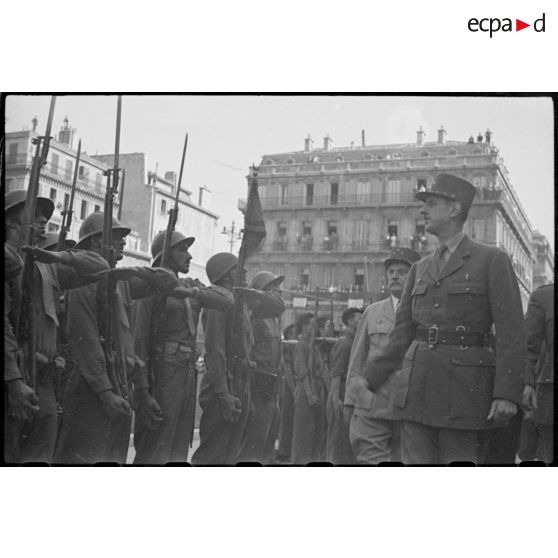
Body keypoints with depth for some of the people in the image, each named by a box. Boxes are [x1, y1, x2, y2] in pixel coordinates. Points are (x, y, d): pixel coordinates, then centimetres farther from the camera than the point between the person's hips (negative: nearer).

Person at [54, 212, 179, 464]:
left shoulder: (122, 281, 15)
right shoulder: (86, 279, -8)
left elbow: (170, 282, 16)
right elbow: (84, 340, -16)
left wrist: (136, 272, -1)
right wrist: (106, 393, -20)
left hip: (122, 387, 8)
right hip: (94, 388, -8)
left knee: (114, 459, 12)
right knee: (84, 457, -7)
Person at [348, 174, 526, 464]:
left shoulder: (492, 260, 0)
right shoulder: (420, 269, 16)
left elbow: (511, 331, -7)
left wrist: (507, 393, -16)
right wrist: (371, 377, 8)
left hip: (464, 387, -5)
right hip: (417, 389, 5)